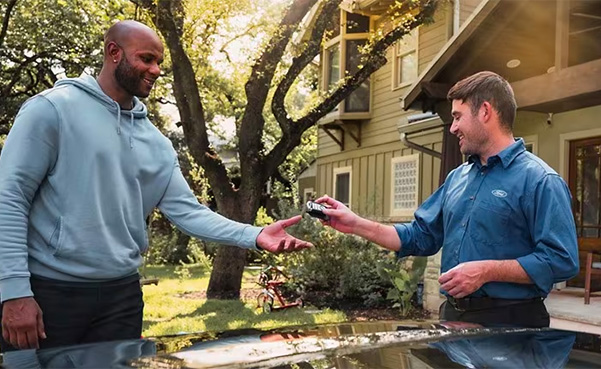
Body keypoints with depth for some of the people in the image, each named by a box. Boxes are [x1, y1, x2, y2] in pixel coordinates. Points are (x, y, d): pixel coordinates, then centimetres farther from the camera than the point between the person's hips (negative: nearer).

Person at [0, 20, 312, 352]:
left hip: (121, 293, 5)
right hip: (49, 289, -5)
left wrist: (253, 236, -11)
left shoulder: (156, 143, 8)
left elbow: (186, 211, 3)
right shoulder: (52, 109, -7)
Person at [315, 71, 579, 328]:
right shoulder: (457, 177, 12)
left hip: (507, 323, -7)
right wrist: (356, 224, 8)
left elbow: (561, 260, -18)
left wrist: (487, 271, -22)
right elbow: (421, 236, 15)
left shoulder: (539, 180, -12)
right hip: (453, 316, 7)